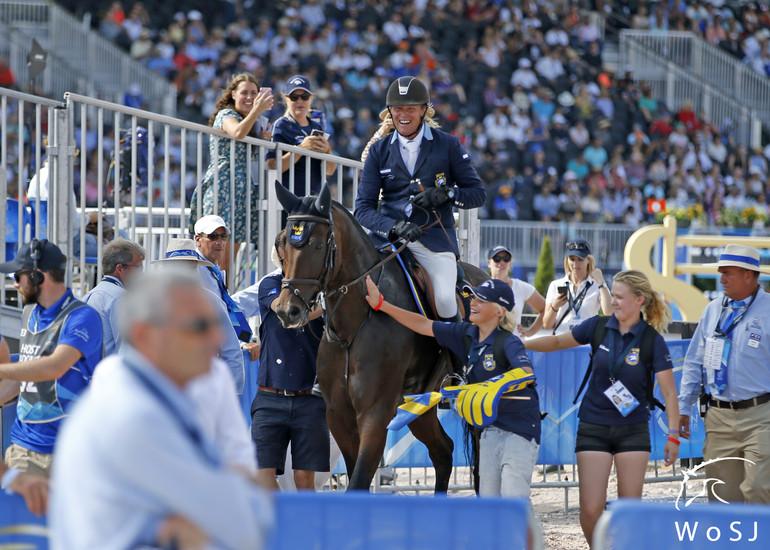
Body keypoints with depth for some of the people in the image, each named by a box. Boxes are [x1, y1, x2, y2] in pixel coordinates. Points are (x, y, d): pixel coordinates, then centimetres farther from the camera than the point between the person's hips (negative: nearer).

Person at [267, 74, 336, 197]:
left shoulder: (317, 126, 16)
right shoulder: (281, 126, 0)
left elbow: (330, 171, 14)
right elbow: (272, 167, -12)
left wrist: (327, 150, -6)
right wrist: (301, 148, -17)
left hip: (316, 195, 5)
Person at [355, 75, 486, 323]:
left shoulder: (447, 145, 7)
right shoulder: (379, 151, 11)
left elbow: (478, 193, 8)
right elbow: (363, 207, 4)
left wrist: (445, 195, -13)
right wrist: (396, 228, -16)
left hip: (435, 237, -2)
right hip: (389, 236, 2)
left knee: (445, 301, -26)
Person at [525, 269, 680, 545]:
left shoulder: (652, 341, -9)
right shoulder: (599, 327, -1)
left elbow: (669, 391, -10)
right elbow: (558, 341, 12)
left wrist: (673, 435, -16)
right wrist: (520, 344, 2)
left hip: (633, 429, -1)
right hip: (594, 427, 1)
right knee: (590, 509, -6)